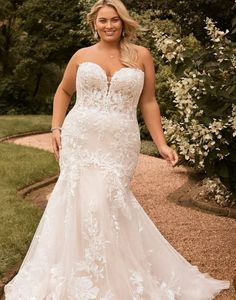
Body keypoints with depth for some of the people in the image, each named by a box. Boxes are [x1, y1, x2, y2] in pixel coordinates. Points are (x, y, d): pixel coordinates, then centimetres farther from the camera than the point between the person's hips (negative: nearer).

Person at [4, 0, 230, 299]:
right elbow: (63, 92, 22)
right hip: (79, 140, 2)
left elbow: (148, 103, 8)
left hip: (119, 145, -2)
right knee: (82, 201, -3)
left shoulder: (141, 56, 6)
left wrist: (161, 144, 3)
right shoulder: (82, 55, 10)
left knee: (105, 202, -11)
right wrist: (56, 128, 10)